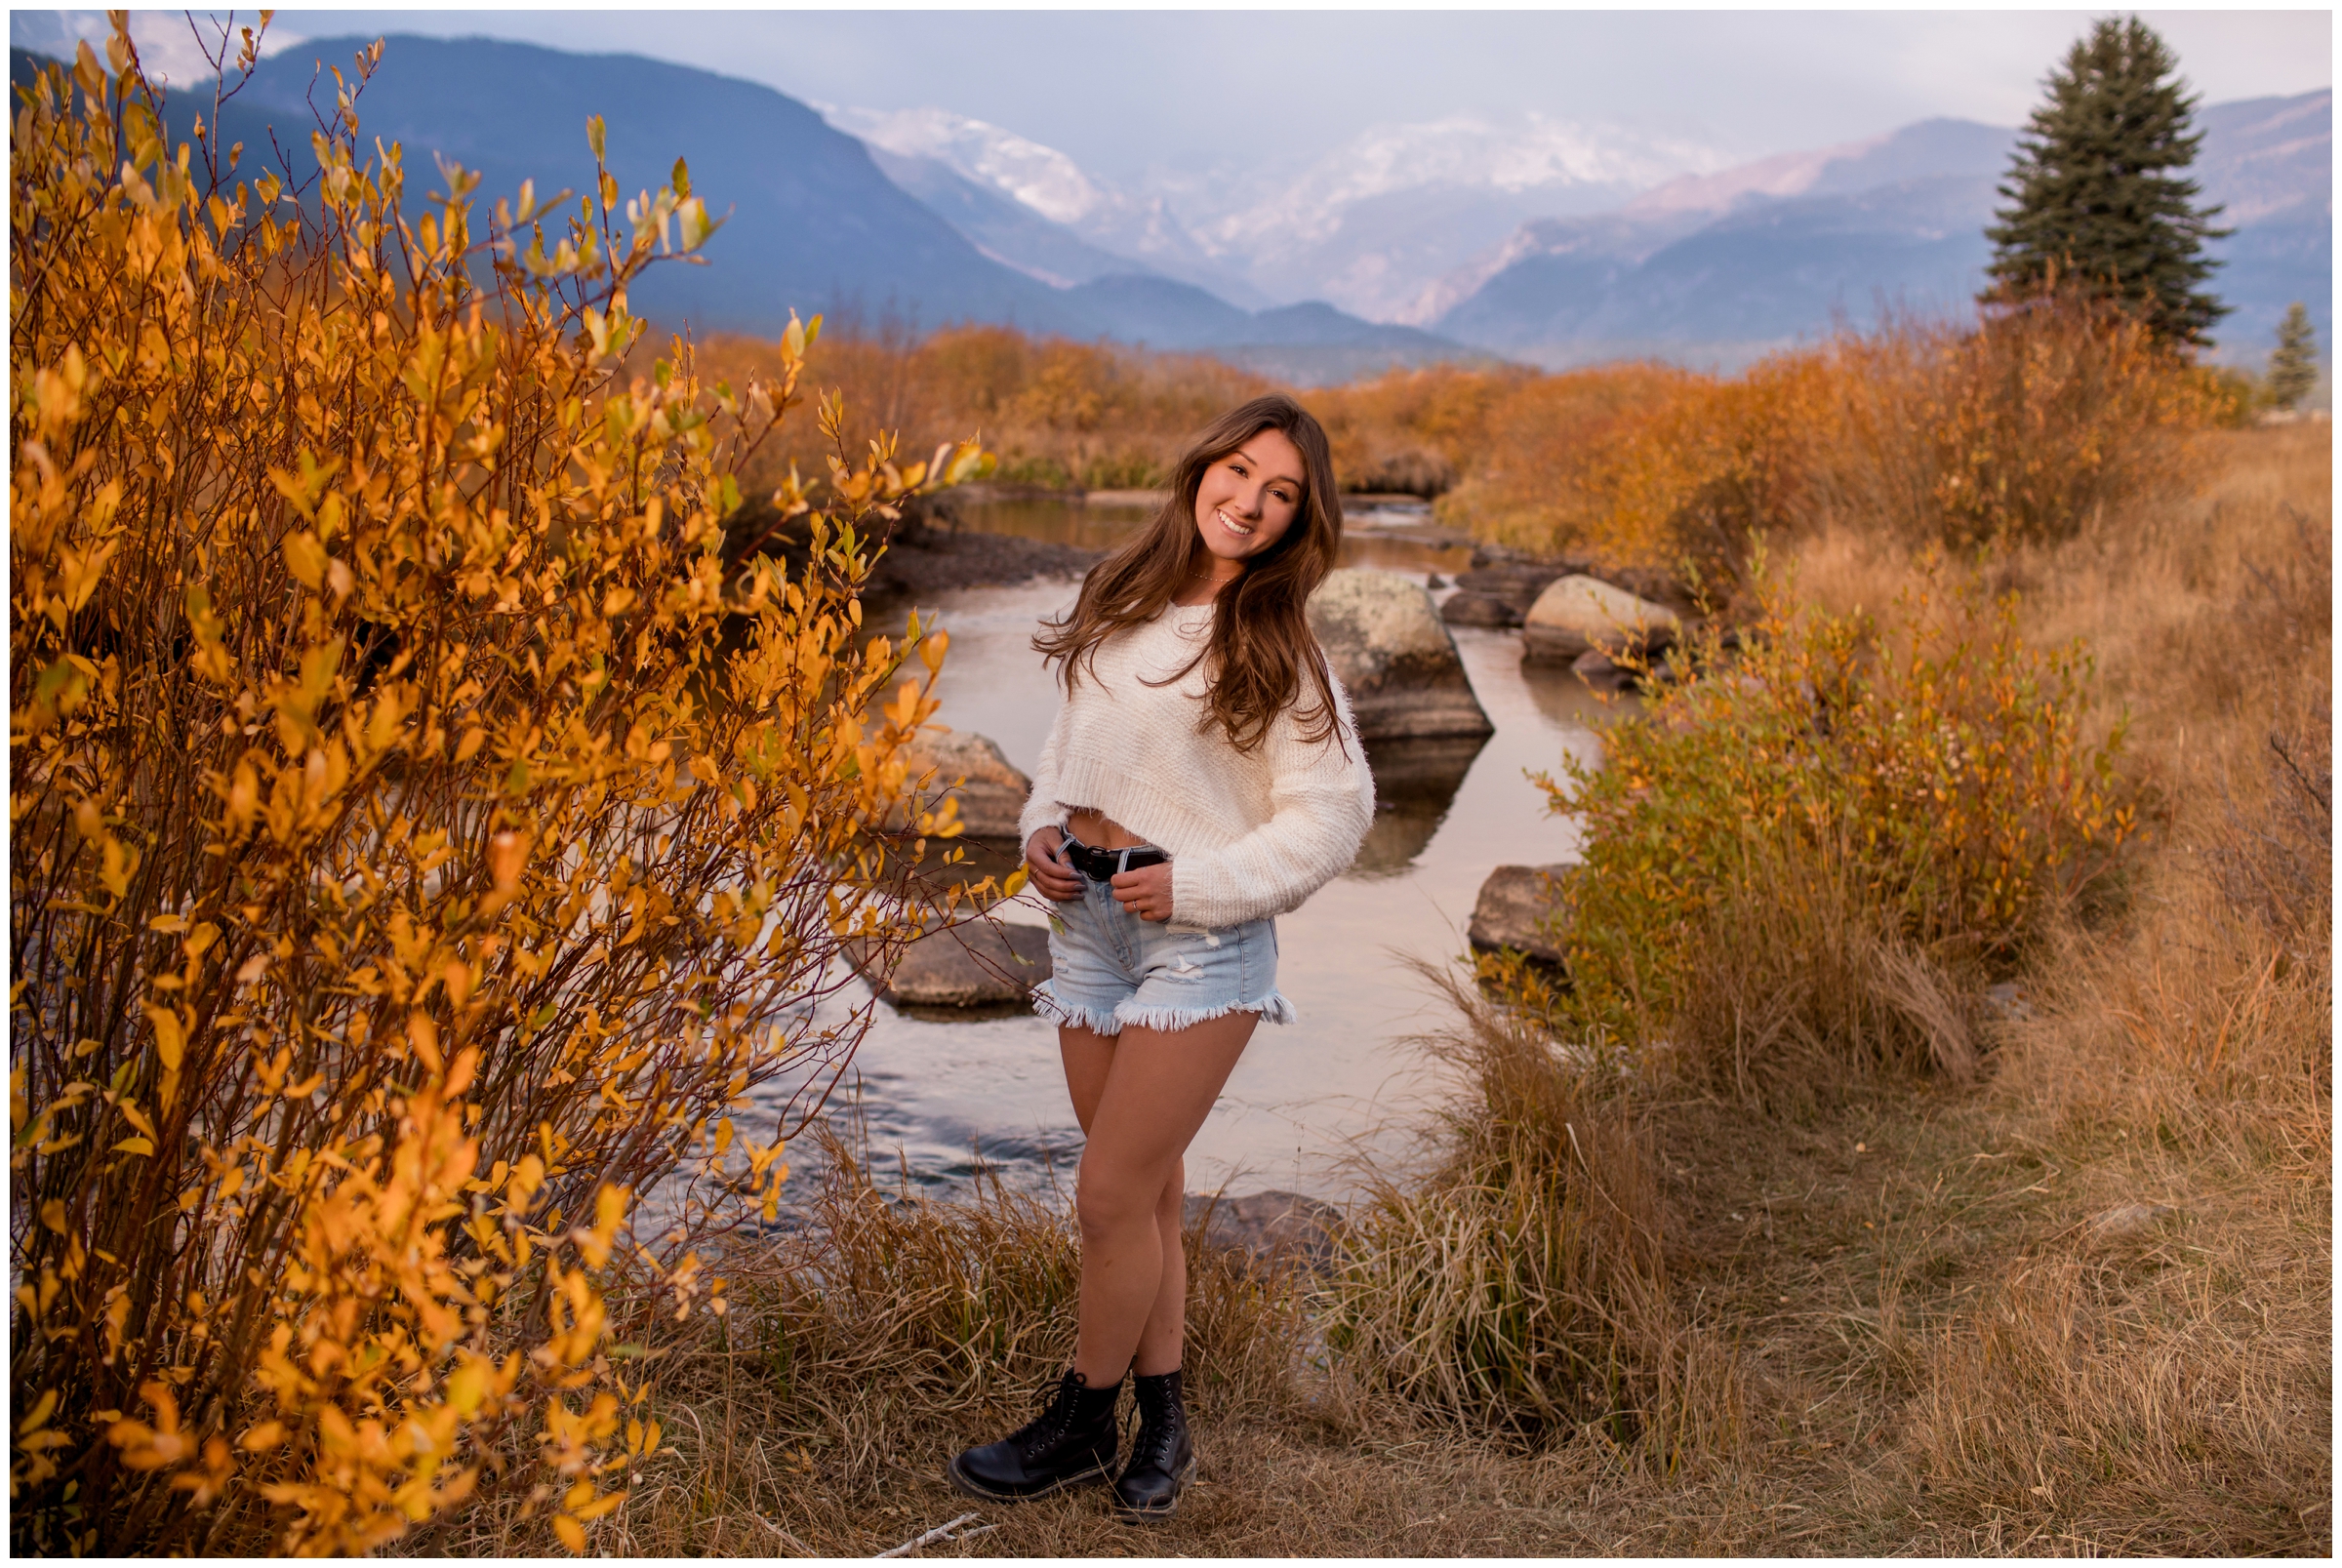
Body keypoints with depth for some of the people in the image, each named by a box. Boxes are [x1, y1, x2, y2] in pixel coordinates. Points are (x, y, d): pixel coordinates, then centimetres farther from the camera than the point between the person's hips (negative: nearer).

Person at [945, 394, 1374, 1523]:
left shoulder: (1275, 649, -7)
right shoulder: (1118, 596, 7)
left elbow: (1332, 813, -8)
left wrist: (1191, 884, -14)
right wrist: (1043, 827, 1)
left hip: (1199, 938, -5)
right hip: (1086, 921, 5)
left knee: (1110, 1198, -2)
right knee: (1147, 1188, 14)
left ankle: (1082, 1427, 19)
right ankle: (1162, 1421, 28)